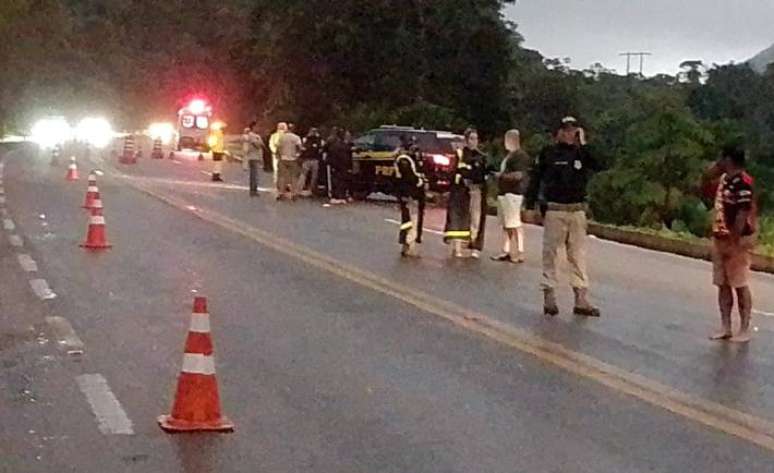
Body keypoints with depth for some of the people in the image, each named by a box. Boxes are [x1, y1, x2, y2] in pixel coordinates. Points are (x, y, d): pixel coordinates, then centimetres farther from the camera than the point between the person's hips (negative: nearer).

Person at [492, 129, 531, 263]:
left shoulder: (520, 156, -12)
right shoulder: (509, 155, 19)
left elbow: (518, 175, -21)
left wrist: (502, 175, -12)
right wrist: (500, 175, 12)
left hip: (513, 194, -11)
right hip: (504, 193, 11)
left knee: (515, 224, -9)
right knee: (506, 225, 12)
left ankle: (519, 253, -6)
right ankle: (506, 252, 17)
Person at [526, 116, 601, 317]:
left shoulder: (582, 153, 7)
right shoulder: (548, 153, 0)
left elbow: (600, 165, -10)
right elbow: (535, 179, 1)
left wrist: (583, 143, -11)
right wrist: (531, 205, -5)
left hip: (577, 211, 3)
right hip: (554, 211, -3)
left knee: (578, 255, 4)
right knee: (550, 254, 3)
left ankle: (581, 300, 5)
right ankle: (549, 297, 8)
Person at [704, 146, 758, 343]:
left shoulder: (743, 183, -19)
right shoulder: (725, 178, 8)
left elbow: (743, 215, -23)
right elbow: (707, 176, 28)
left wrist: (733, 242, -23)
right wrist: (718, 165, 9)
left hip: (737, 240, -9)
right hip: (720, 238, 9)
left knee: (740, 285, -2)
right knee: (722, 284, 11)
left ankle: (745, 330, 6)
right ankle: (725, 327, 17)